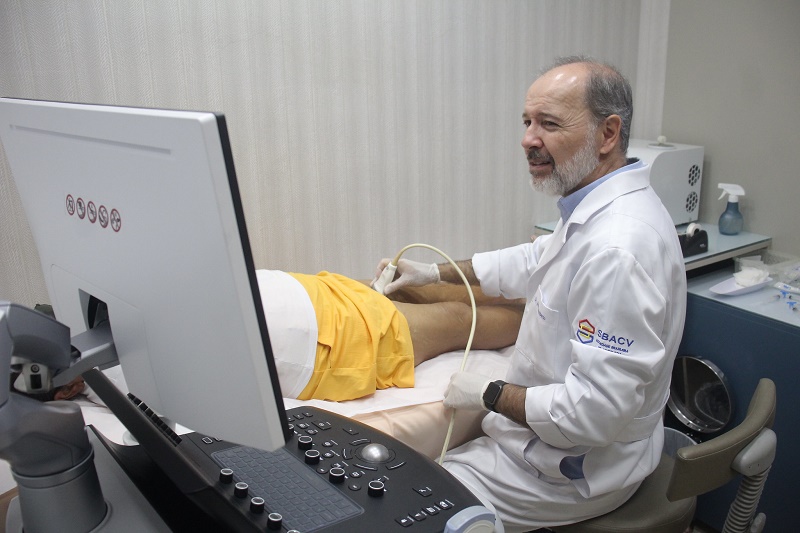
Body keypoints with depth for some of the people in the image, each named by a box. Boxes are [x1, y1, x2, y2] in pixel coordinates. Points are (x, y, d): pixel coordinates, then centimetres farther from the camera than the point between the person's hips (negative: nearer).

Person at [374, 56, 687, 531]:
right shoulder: (598, 211, 0)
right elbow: (534, 262, 20)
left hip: (574, 470, -9)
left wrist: (490, 396, -18)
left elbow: (592, 411, -33)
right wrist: (435, 272, 24)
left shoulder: (617, 250, -34)